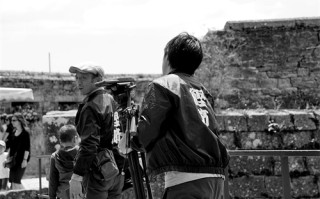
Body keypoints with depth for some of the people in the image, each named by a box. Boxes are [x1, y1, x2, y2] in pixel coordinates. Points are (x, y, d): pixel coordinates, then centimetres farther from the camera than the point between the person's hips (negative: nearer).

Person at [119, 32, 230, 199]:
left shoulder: (163, 85, -1)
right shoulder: (201, 89, 21)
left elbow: (148, 128, -10)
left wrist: (129, 143, 11)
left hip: (187, 179, -8)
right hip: (216, 177, 8)